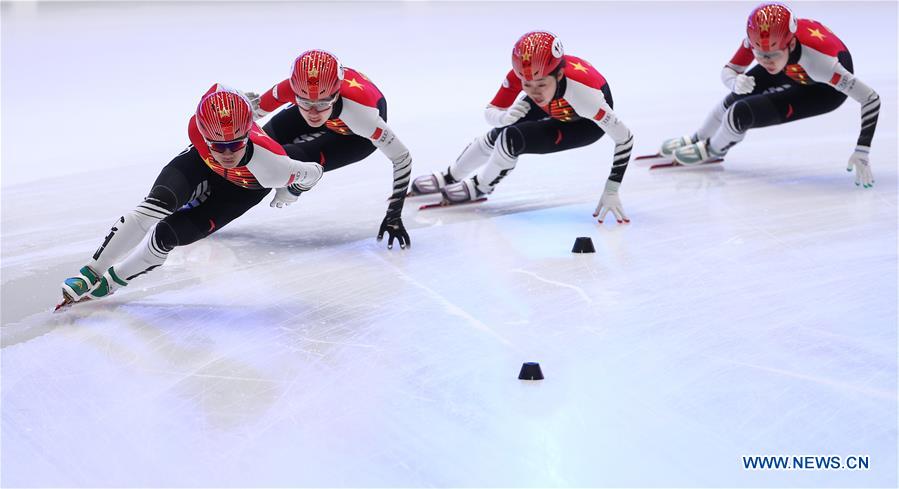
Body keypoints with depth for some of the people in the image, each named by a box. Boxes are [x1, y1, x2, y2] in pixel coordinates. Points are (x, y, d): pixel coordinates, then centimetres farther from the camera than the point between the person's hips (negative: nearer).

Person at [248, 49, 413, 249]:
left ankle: (292, 187, 15)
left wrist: (394, 215, -34)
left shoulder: (357, 108, -45)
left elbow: (402, 158, -36)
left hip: (353, 134, -3)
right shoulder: (289, 89, -37)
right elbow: (256, 108, -14)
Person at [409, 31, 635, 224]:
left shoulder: (582, 90, -45)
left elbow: (625, 138, -36)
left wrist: (611, 192, -36)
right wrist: (507, 116, -41)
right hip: (553, 107, 5)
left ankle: (480, 186, 11)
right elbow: (490, 112, -17)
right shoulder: (520, 74, -33)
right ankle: (450, 177, 35)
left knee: (512, 140, -19)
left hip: (585, 123, -4)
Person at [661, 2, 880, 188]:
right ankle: (698, 139, 39)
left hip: (826, 88, -5)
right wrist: (736, 82, -37)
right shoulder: (760, 37, -30)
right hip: (794, 69, 5)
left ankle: (713, 150, 16)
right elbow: (728, 71, -13)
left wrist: (862, 152, -43)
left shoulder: (815, 57, -44)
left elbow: (871, 98, -39)